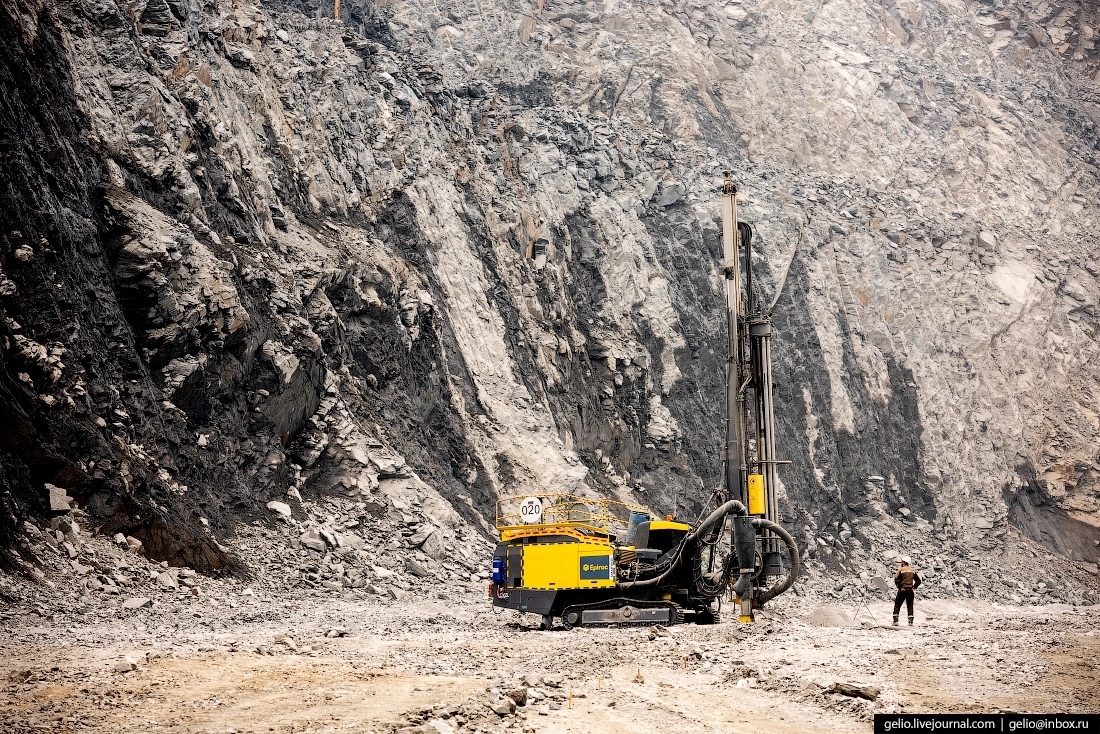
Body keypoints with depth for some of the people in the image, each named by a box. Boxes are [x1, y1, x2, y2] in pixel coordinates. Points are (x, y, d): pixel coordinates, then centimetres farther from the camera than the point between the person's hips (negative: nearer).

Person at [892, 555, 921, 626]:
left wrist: (900, 587, -7)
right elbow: (918, 581, 10)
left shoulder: (901, 569, -5)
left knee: (897, 606, 4)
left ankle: (895, 621, -2)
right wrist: (914, 587, 7)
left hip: (902, 590, -4)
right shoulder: (913, 570, 9)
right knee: (910, 607, 8)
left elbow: (896, 580, -14)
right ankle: (911, 622, 3)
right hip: (910, 591, 4)